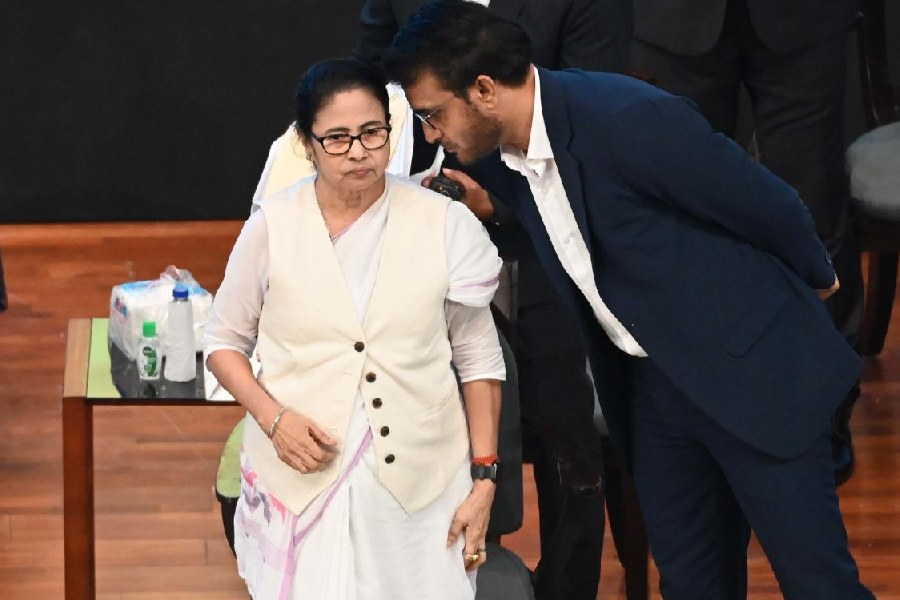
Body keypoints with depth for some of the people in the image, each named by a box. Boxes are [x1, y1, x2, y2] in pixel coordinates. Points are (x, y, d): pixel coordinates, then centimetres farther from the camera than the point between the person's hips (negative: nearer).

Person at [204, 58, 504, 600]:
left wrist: (484, 480, 1)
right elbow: (226, 342, 9)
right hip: (303, 477, 0)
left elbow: (479, 358, 4)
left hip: (419, 482, 0)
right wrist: (273, 417, -8)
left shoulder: (445, 225, -2)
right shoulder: (272, 228, -2)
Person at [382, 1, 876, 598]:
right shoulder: (500, 158, -2)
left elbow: (767, 204, -14)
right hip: (649, 386, 8)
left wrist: (815, 276, 1)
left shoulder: (631, 119, -28)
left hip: (750, 370, -8)